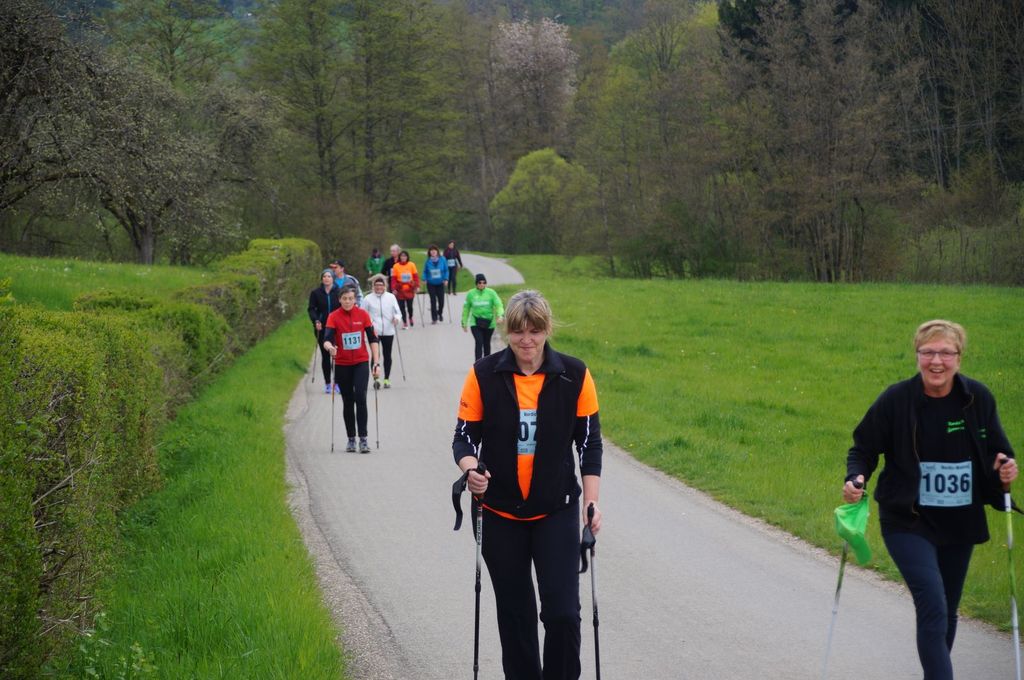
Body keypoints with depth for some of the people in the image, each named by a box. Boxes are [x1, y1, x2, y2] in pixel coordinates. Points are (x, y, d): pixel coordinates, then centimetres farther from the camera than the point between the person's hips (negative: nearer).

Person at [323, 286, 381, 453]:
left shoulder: (363, 315, -2)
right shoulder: (334, 317, -6)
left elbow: (372, 339, 1)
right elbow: (327, 339, -16)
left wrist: (377, 363, -5)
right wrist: (329, 347, -40)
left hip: (361, 362, 0)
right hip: (342, 365, 0)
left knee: (360, 397, -15)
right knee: (348, 402, 8)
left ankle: (363, 438, -13)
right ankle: (351, 439, 18)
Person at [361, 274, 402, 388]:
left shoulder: (391, 297, 5)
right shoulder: (368, 299, 1)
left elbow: (398, 312, 8)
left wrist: (396, 318, -14)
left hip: (388, 331, 2)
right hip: (374, 332, -2)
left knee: (387, 355, 7)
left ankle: (387, 379, 15)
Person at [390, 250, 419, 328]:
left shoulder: (411, 265, -1)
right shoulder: (396, 266, -4)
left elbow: (416, 276, 2)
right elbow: (393, 278, -4)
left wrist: (417, 286, -5)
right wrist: (393, 289, -10)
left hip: (410, 289, 1)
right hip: (400, 290, -1)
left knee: (410, 305, 5)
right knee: (402, 306, 0)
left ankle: (410, 318, 33)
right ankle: (404, 322, 8)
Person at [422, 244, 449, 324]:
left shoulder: (442, 260, -5)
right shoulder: (428, 262, -5)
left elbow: (446, 270, 3)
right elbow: (425, 272, 4)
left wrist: (446, 279, -6)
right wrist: (424, 279, -7)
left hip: (440, 283, 1)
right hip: (431, 284, -1)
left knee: (441, 300, 4)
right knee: (433, 301, -2)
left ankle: (440, 313, 32)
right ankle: (434, 318, 5)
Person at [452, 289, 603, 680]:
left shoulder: (573, 375, -5)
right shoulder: (484, 375, -6)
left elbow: (589, 441, 1)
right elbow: (465, 435, -1)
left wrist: (592, 501, -6)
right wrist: (470, 468, -22)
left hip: (556, 512, -1)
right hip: (501, 513, 1)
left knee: (563, 612, -9)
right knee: (514, 614, 9)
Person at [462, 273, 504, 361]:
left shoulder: (491, 293, -6)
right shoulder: (471, 294, -3)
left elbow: (498, 304, -13)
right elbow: (466, 309, 7)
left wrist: (500, 315, -32)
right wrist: (464, 323, 11)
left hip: (489, 323, 1)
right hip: (476, 323, -1)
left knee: (486, 343, 15)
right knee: (479, 342, -15)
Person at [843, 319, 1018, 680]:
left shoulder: (977, 398, -4)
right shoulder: (896, 400, -12)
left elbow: (996, 450, 8)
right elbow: (863, 449, -1)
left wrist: (1005, 468, -13)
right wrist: (856, 480, -20)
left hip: (960, 524, 4)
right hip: (909, 521, -4)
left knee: (946, 613, 17)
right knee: (934, 609, -19)